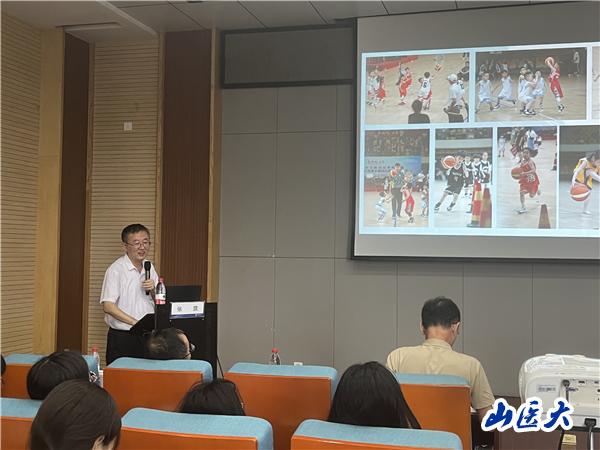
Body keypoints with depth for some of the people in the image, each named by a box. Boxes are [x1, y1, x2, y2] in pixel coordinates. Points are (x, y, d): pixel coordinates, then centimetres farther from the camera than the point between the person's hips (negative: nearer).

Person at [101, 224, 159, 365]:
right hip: (122, 338, -5)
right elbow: (108, 306, -17)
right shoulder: (116, 269, -10)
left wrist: (153, 290, -6)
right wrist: (135, 322, -22)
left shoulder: (149, 267, 10)